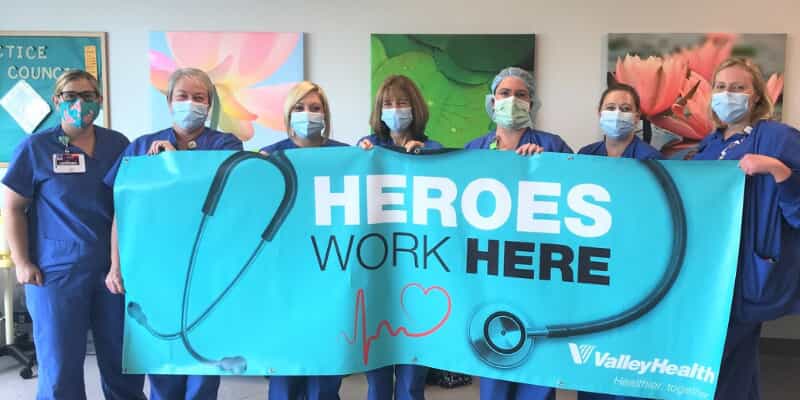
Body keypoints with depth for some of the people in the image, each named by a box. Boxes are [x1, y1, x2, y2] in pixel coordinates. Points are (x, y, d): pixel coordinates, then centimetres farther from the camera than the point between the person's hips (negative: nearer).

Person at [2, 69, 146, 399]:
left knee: (123, 353, 11)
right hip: (56, 269, -3)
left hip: (113, 265, 3)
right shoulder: (35, 148, -2)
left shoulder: (117, 144, 6)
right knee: (60, 362, 4)